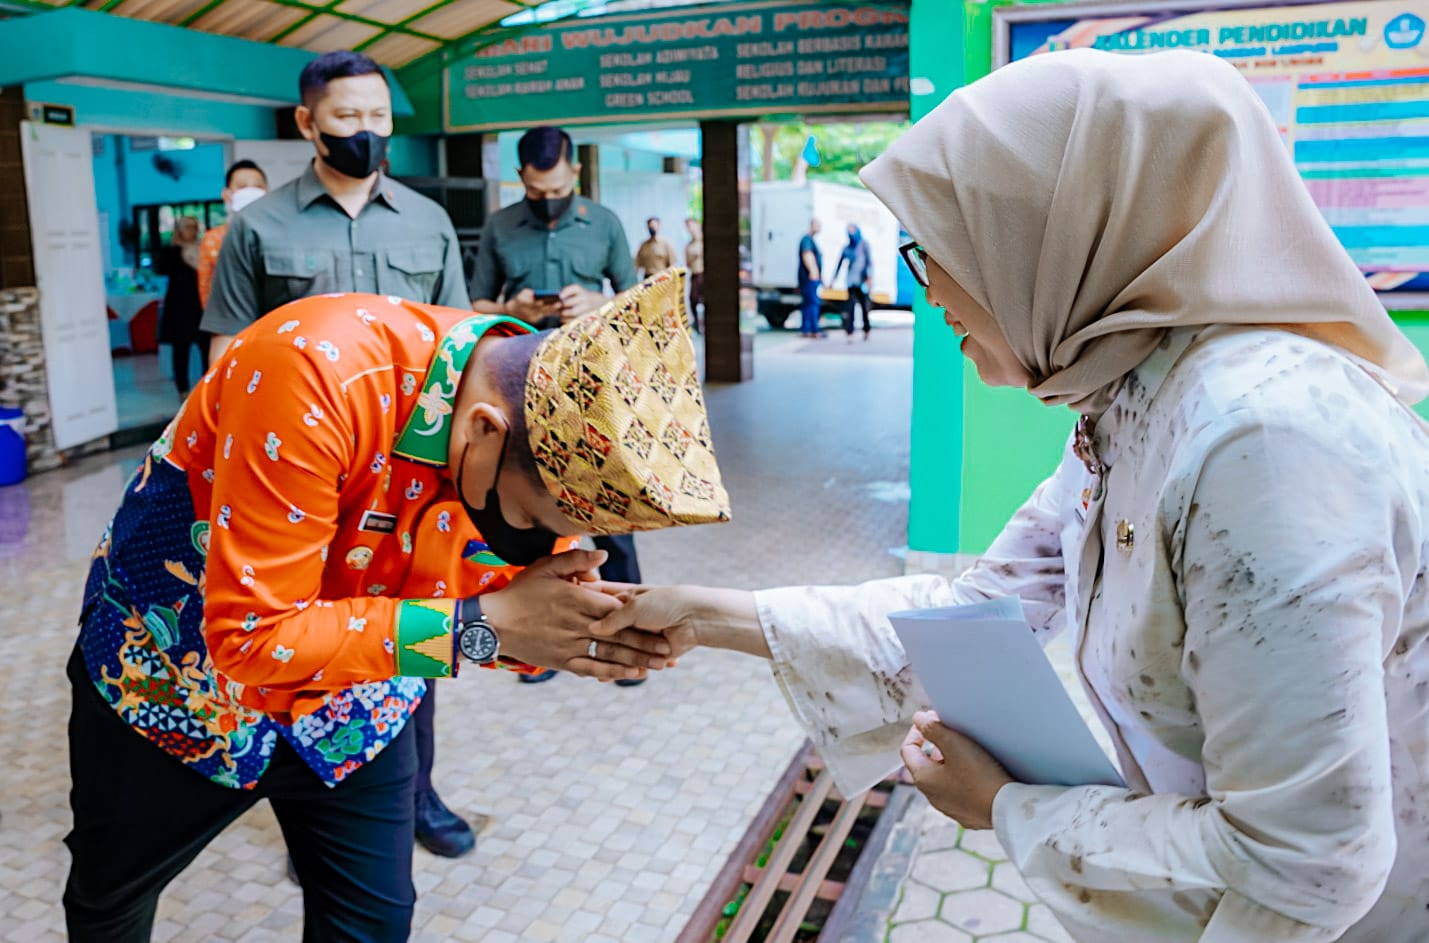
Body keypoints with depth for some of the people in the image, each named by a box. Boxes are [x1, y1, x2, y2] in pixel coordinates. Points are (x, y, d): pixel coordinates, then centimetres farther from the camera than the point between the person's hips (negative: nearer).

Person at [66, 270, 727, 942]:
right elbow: (252, 637, -35)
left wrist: (581, 629, -30)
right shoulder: (318, 373, -38)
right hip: (176, 668, -2)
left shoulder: (559, 433, -20)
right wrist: (485, 626, -39)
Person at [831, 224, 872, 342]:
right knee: (850, 307, -8)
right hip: (852, 282, 2)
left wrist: (869, 276, -18)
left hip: (862, 281, -2)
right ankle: (850, 333, -13)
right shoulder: (847, 248, 13)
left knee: (864, 306, 4)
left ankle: (867, 330, 23)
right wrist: (834, 278, 14)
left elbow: (869, 261, -6)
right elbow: (840, 263, 18)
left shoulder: (864, 245, 3)